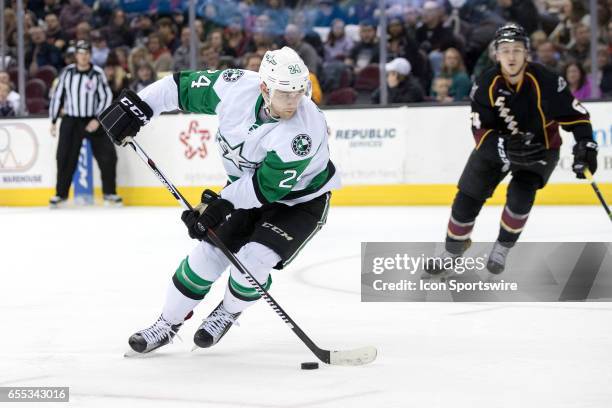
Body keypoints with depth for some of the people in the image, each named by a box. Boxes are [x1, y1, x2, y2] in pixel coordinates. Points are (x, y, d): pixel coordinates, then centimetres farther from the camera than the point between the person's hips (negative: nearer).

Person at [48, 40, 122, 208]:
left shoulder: (97, 73, -6)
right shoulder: (67, 73, -1)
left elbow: (106, 97, -5)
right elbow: (57, 95, 7)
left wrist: (98, 120, -15)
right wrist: (53, 121, 6)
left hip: (93, 121, -1)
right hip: (71, 121, 1)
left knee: (107, 156, -5)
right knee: (65, 158, -3)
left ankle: (109, 193, 8)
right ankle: (61, 194, 9)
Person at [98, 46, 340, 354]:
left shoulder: (305, 130, -37)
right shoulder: (237, 87, -24)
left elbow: (267, 187, -29)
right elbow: (182, 86, -10)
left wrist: (223, 203, -28)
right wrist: (136, 106, -15)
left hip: (299, 199, -5)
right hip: (246, 185, 5)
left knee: (253, 259, -20)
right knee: (209, 252, -2)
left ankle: (228, 312, 13)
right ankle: (168, 323, 17)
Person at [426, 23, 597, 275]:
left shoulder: (545, 81, -26)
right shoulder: (485, 85, -21)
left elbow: (575, 114, -18)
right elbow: (481, 132, -23)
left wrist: (585, 145, -32)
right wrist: (506, 147, -42)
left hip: (541, 146, -2)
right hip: (497, 144, 2)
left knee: (520, 194, -24)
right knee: (468, 197, -1)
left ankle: (502, 250, 0)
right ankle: (452, 252, 21)